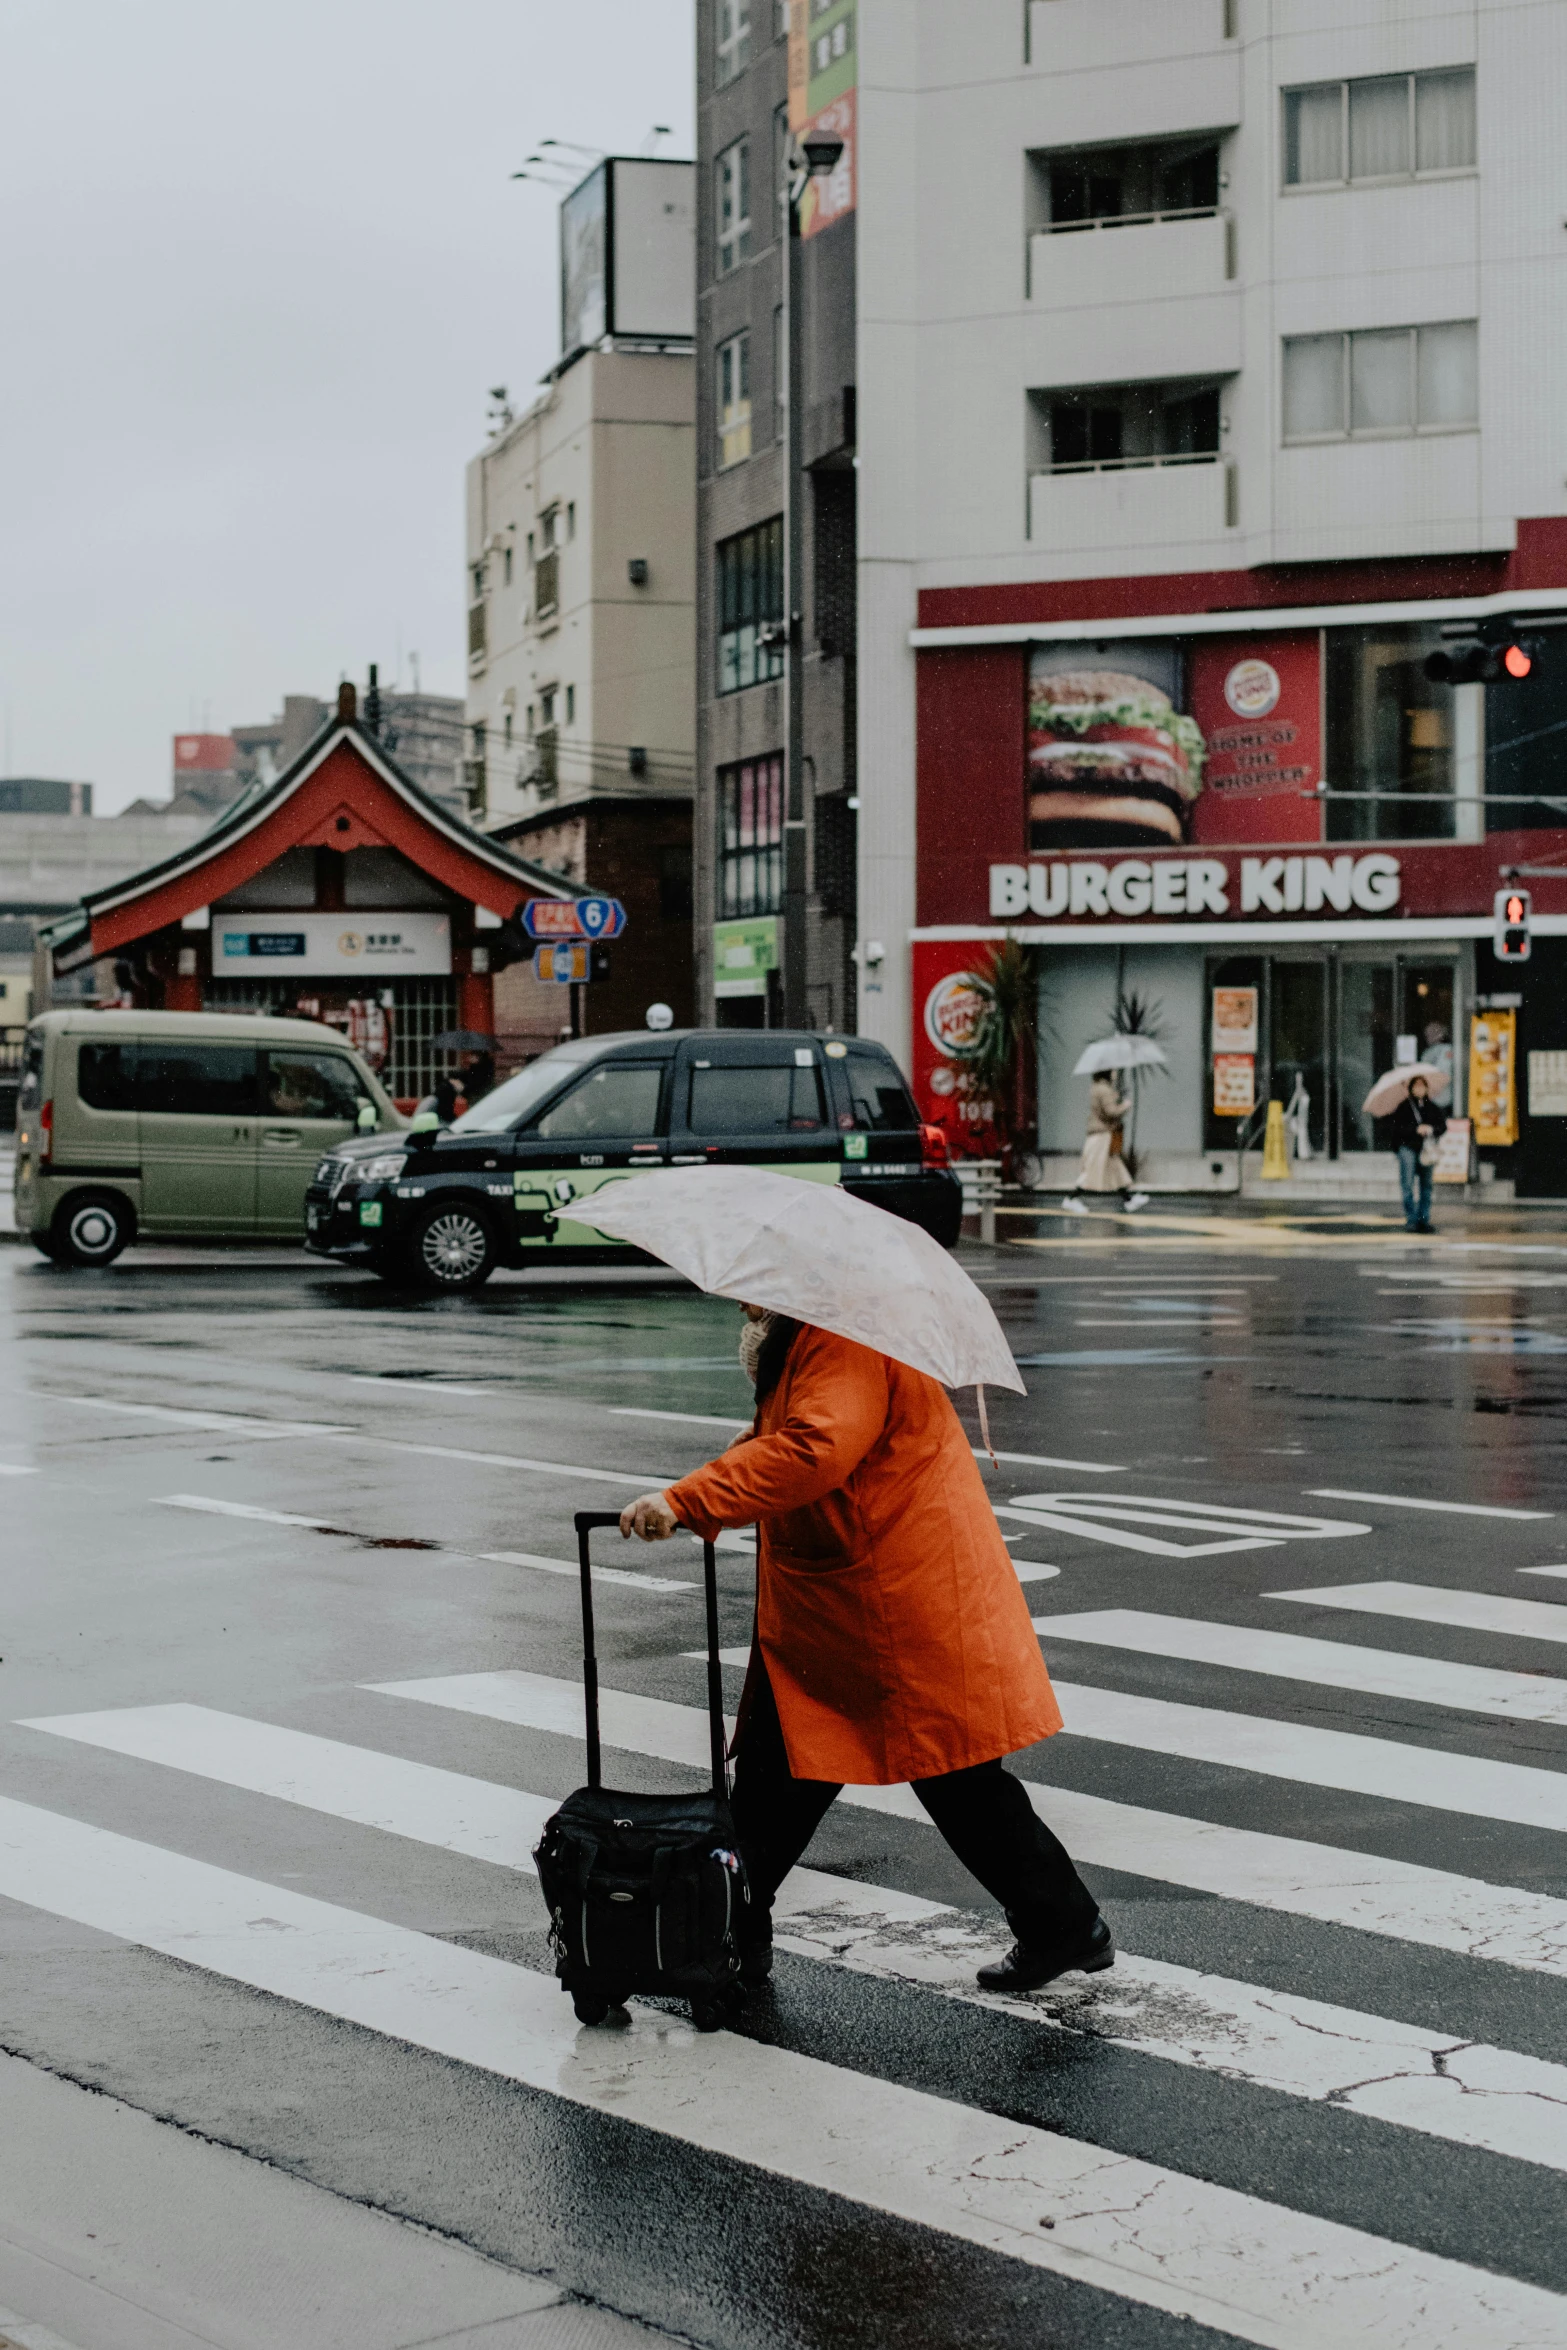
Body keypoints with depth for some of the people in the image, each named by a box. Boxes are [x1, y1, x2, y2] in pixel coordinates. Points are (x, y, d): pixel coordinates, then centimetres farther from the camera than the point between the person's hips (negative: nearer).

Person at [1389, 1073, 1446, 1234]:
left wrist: (1432, 1129, -11)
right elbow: (1396, 1125, -7)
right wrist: (1416, 1129, -16)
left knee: (1426, 1185, 5)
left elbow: (1443, 1125, 10)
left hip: (1426, 1148, 4)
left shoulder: (1432, 1107, 12)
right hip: (1408, 1148, -3)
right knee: (1408, 1183, -9)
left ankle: (1424, 1219, 10)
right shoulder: (1404, 1107, 2)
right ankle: (1411, 1219, -6)